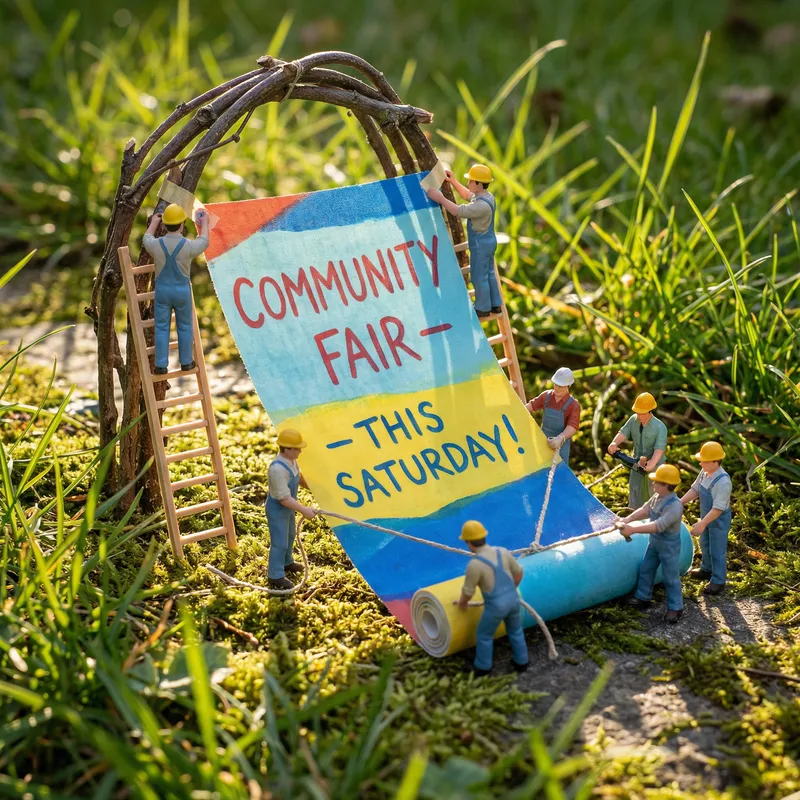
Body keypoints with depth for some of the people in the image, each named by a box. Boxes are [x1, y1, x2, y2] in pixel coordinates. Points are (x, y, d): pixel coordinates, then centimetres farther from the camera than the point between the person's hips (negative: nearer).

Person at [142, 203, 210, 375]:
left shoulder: (157, 245, -15)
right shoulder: (189, 246, -19)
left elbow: (146, 240, 12)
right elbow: (204, 242, 5)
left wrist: (153, 223, 30)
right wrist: (204, 223, 23)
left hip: (162, 290, 1)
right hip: (182, 291, -1)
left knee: (162, 328, 9)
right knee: (185, 326, 15)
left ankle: (161, 365, 10)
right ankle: (186, 362, 24)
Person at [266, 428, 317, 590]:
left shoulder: (291, 460, -8)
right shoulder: (278, 468, -36)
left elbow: (298, 477, 14)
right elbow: (283, 498, -33)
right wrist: (304, 510, -29)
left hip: (288, 507, 10)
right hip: (277, 509, -9)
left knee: (289, 536, 28)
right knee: (280, 543, 3)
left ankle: (286, 562, 50)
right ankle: (275, 576, 19)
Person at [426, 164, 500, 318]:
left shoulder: (482, 205, -30)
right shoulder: (487, 196, 2)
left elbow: (458, 211, -33)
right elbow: (467, 195, 20)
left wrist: (441, 199, -28)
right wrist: (453, 181, 17)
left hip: (480, 245, -10)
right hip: (489, 241, 10)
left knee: (479, 277, 4)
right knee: (489, 274, 20)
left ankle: (483, 308, 16)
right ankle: (495, 304, 29)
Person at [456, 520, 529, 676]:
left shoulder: (474, 564, -24)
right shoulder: (502, 552, -7)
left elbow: (468, 592, -13)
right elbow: (519, 573, 7)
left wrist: (462, 603, 10)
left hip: (496, 605, -5)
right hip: (512, 599, 5)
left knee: (484, 634, 21)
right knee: (515, 631, 28)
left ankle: (483, 666, 36)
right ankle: (521, 662, 42)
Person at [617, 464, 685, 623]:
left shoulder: (674, 506, -35)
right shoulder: (657, 497, -6)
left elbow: (658, 526, -41)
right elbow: (644, 510, -4)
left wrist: (633, 529, -45)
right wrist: (628, 519, -23)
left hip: (669, 546, -9)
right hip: (654, 542, 9)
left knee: (670, 578, 6)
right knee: (645, 569, 21)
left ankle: (675, 608, 21)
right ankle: (643, 598, 39)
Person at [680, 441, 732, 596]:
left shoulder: (723, 481, -35)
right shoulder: (705, 473, -11)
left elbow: (718, 508, -33)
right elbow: (695, 490, 4)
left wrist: (702, 524, -34)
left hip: (718, 521, -8)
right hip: (707, 517, 8)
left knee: (717, 551, 8)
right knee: (705, 545, 28)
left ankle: (718, 581, 24)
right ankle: (707, 569, 50)